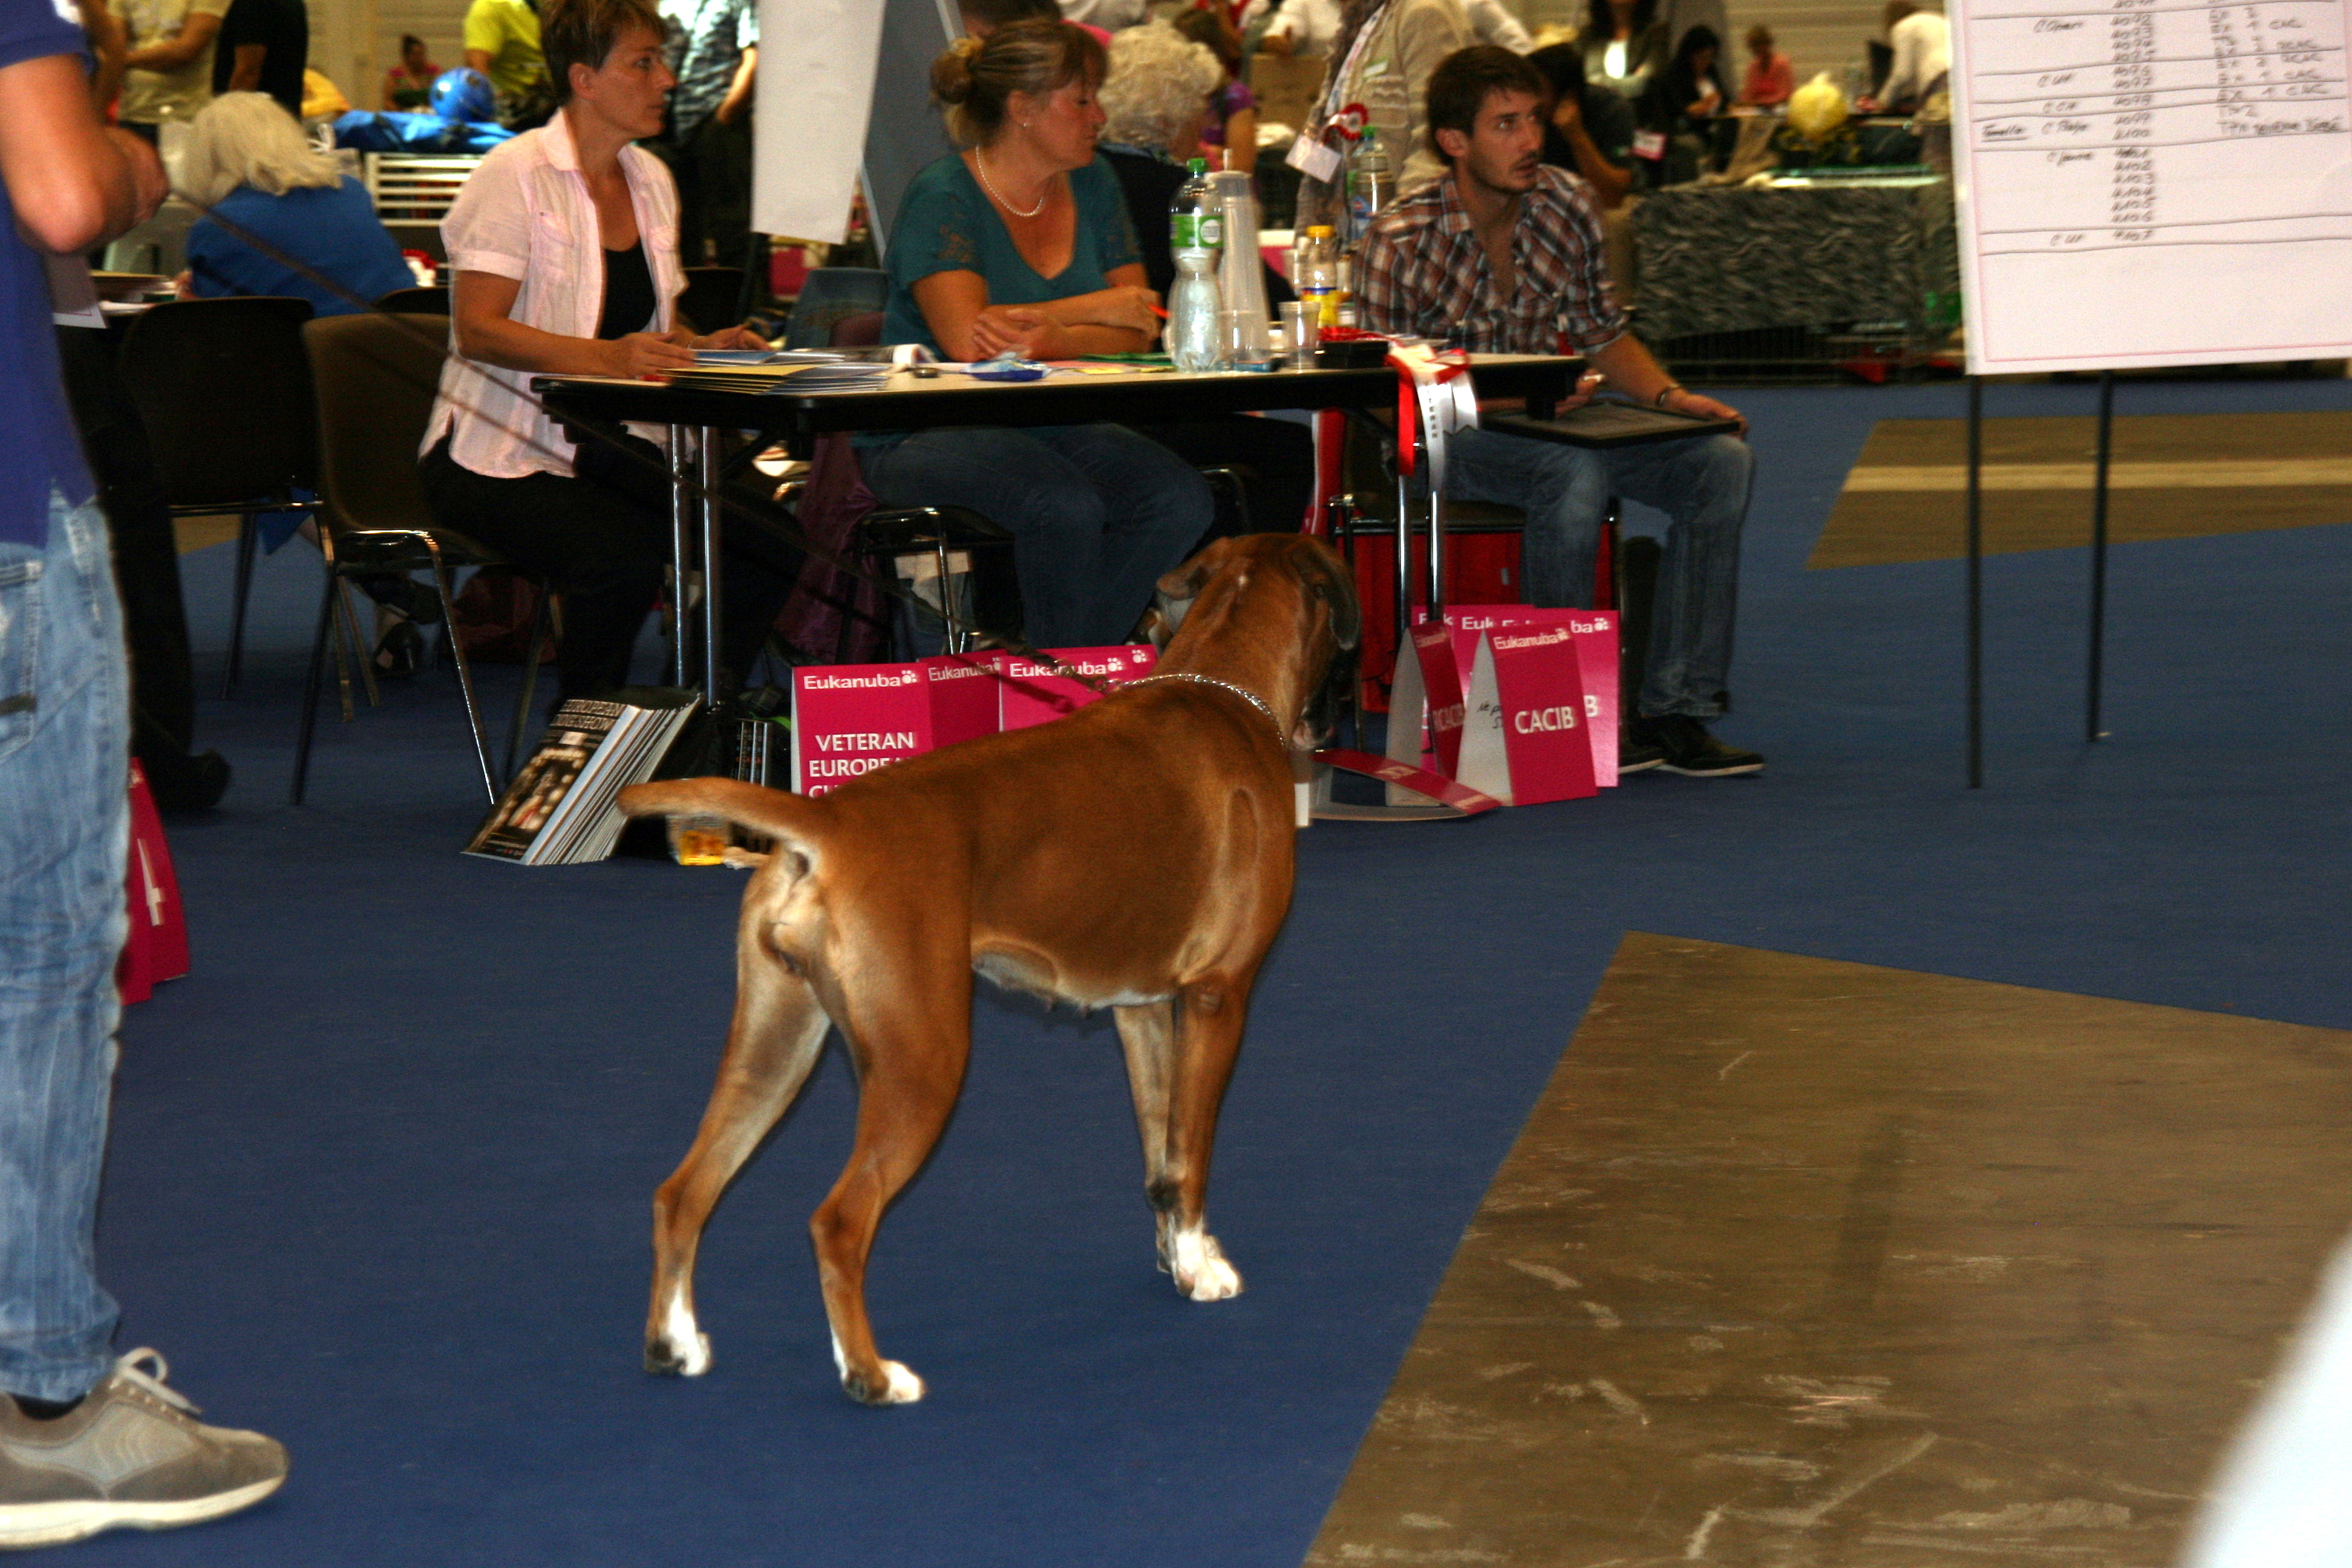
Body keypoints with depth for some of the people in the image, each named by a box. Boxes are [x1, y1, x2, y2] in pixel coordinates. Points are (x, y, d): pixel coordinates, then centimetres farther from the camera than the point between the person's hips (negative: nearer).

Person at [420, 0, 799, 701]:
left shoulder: (651, 180, 13)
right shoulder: (516, 175, -9)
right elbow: (478, 330, -18)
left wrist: (707, 347, 0)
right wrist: (607, 357, -30)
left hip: (613, 450, 7)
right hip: (502, 457, -7)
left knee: (771, 547, -15)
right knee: (625, 559, -33)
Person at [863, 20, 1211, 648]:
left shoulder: (1092, 184, 10)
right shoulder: (943, 197, -9)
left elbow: (1138, 333, 2)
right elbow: (964, 337, -24)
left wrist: (1054, 339, -20)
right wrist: (1095, 309, -12)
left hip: (1055, 426, 6)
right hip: (929, 435, -6)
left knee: (1182, 499, -21)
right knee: (1067, 506, -34)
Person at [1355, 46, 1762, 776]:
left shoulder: (1566, 205, 1)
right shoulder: (1399, 244, -16)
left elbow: (1602, 333, 12)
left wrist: (1669, 395, -7)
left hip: (1551, 417, 6)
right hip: (1442, 439, -6)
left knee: (1722, 461, -13)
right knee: (1576, 474, -36)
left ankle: (1673, 712, -15)